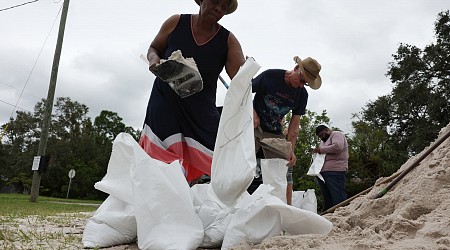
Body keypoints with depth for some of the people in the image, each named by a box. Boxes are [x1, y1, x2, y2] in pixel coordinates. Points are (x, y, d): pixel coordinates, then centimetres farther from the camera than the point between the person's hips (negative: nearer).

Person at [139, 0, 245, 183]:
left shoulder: (228, 40, -6)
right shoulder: (176, 23, -4)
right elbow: (154, 48, 12)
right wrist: (153, 59, -13)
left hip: (201, 111, 2)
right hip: (165, 103, -1)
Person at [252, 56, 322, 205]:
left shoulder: (302, 95, 0)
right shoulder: (270, 76, -12)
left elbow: (294, 125, 1)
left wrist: (291, 150, -8)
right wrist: (253, 113, -21)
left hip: (276, 133, 4)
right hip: (254, 126, -4)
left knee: (285, 169, -2)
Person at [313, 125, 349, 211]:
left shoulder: (336, 134, 2)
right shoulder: (323, 141, 29)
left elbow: (338, 147, -17)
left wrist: (321, 150, -9)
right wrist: (317, 152, 12)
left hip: (334, 172, -8)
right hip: (322, 173, 9)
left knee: (339, 199, -11)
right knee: (327, 200, 5)